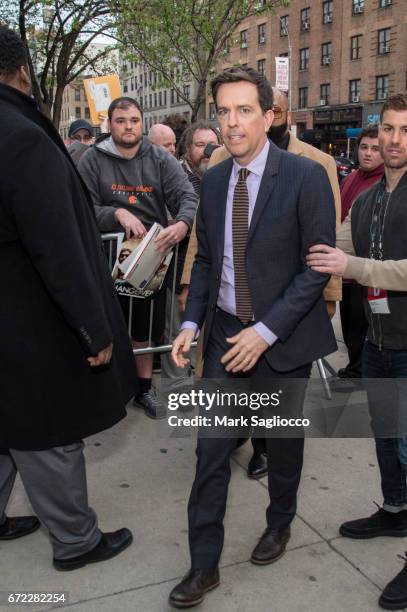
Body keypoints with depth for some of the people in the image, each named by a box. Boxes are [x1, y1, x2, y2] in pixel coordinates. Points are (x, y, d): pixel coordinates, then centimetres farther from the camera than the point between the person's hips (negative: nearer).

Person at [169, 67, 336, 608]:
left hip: (282, 338, -3)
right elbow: (205, 258, 10)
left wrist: (266, 331, -19)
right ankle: (204, 565, 22)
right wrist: (191, 323, -3)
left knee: (283, 444, 16)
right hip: (224, 335, 4)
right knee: (211, 451, 5)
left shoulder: (306, 176, -12)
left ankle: (280, 524, 45)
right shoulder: (212, 180, 4)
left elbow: (318, 265, -13)